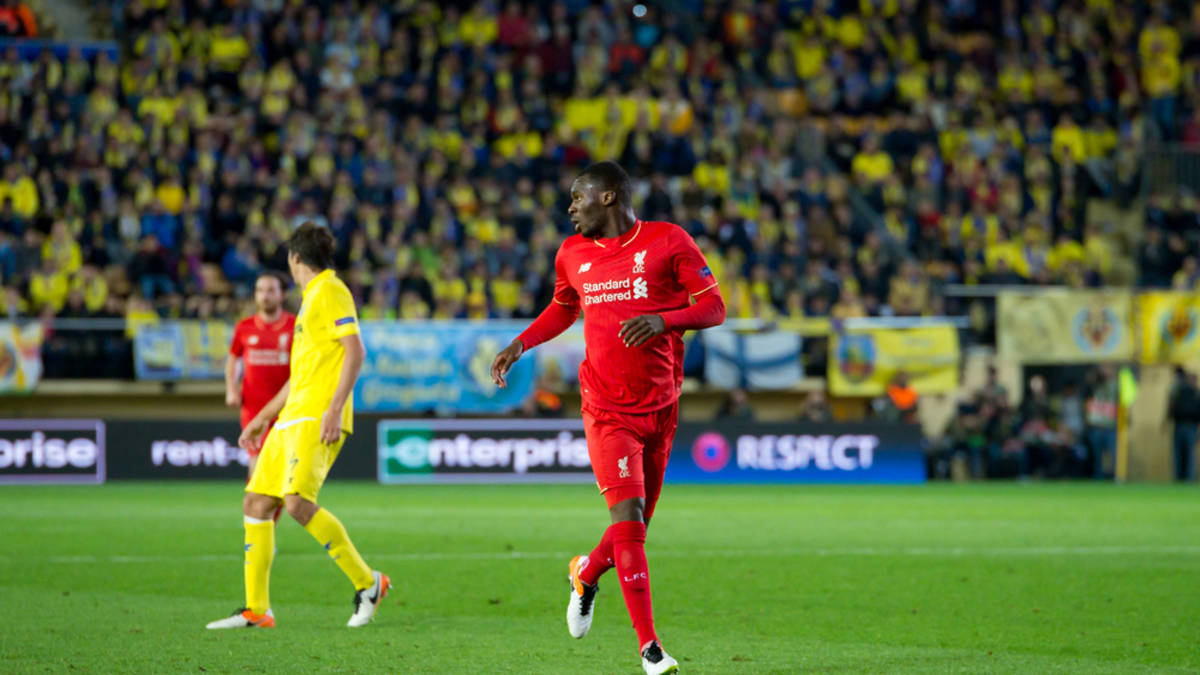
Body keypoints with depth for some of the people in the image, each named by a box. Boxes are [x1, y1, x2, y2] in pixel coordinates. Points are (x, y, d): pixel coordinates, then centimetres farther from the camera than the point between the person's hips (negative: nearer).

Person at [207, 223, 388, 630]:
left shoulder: (330, 291, -5)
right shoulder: (311, 297, 24)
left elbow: (355, 351, -16)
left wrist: (335, 409, -24)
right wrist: (261, 419, 31)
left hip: (316, 418, -10)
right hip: (292, 416, 10)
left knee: (298, 502, -23)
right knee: (256, 504, 5)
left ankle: (367, 583, -11)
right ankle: (256, 610, 8)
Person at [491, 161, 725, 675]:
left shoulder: (668, 241, -4)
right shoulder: (572, 254, 8)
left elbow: (713, 307, -6)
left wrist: (663, 319, -23)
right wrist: (519, 345, 12)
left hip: (660, 406, 0)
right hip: (606, 410, 0)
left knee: (636, 525, 9)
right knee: (627, 516, -16)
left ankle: (587, 574, 43)